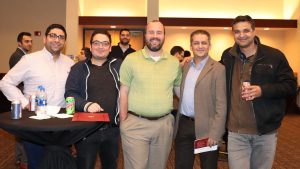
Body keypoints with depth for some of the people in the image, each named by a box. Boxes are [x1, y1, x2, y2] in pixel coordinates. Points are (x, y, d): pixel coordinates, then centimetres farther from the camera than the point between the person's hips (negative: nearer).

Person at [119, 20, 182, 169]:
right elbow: (124, 92, -2)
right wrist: (123, 122, -6)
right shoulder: (131, 59, -2)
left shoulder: (174, 62, 6)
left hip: (164, 124, 3)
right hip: (135, 124, -3)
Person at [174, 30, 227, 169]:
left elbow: (221, 104, -12)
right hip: (183, 125, 5)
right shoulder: (186, 66, 10)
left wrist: (215, 133, -17)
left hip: (205, 127, -5)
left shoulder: (217, 69, -8)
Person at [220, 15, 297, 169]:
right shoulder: (227, 56, 5)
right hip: (236, 131, 1)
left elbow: (290, 85, -3)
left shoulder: (274, 55, -4)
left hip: (265, 131, -1)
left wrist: (262, 90, -20)